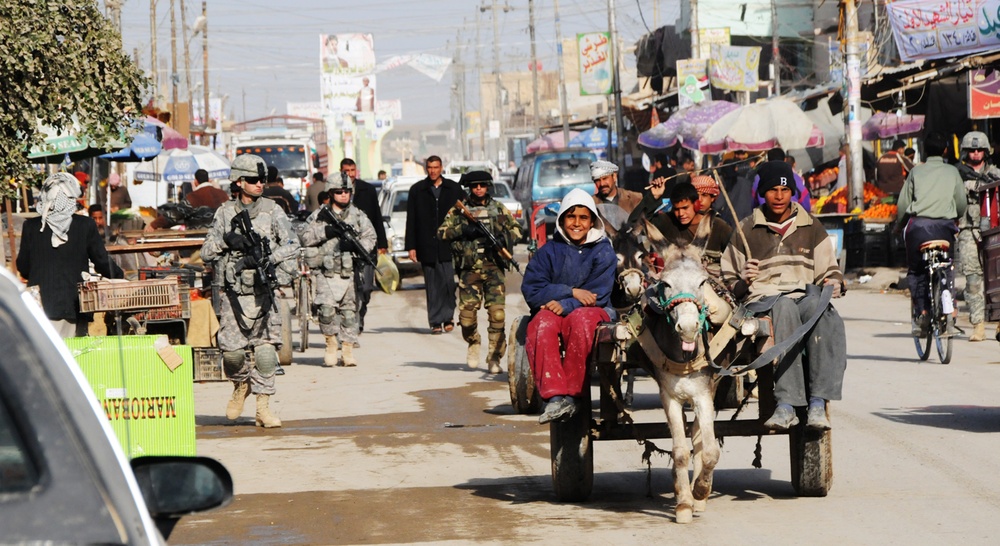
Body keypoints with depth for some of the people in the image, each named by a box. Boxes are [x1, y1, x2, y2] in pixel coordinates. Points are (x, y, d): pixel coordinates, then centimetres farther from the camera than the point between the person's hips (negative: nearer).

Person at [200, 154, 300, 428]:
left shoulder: (272, 210, 5)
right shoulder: (224, 213, 8)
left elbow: (291, 245, -4)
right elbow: (206, 252, 7)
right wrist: (226, 241, -11)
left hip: (262, 292, 0)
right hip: (233, 294, 1)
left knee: (266, 350, -7)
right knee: (231, 350, -5)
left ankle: (263, 407, 2)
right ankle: (241, 385, 27)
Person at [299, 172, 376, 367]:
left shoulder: (358, 216, 12)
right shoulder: (319, 215, 7)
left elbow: (370, 236, 7)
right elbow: (304, 238, 2)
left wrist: (360, 248, -13)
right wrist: (325, 231, -11)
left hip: (350, 272, 2)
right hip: (327, 273, -2)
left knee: (349, 312, 3)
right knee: (327, 310, -14)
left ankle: (348, 351, 10)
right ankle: (331, 345, 7)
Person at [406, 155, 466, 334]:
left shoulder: (454, 189, 8)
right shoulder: (417, 190, 8)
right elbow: (411, 221, 7)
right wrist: (411, 246, 1)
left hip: (449, 245, 0)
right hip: (427, 246, 0)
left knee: (449, 282, -7)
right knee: (432, 285, 0)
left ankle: (448, 316, 7)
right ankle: (436, 321, 3)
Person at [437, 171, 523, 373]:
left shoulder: (499, 208, 13)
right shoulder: (458, 209, 9)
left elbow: (517, 229, 15)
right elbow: (442, 232, 3)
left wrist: (503, 238, -6)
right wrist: (463, 230, -13)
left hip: (493, 267, 0)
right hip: (469, 268, 0)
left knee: (497, 313, -10)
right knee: (467, 312, -8)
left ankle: (494, 357, -3)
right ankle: (474, 344, 21)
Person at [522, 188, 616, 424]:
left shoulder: (603, 252, 6)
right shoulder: (549, 251, 10)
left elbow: (598, 294, -5)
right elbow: (531, 290, -2)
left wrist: (565, 304, -20)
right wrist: (571, 292, -12)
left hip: (592, 311, -1)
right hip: (552, 310, 1)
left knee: (580, 320, -38)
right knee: (541, 325, -35)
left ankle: (571, 394, -34)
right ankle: (555, 396, -46)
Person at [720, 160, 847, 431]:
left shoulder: (812, 228, 21)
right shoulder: (746, 231, 16)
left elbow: (829, 270, 24)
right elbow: (727, 279, 17)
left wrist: (834, 284, 0)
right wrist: (743, 282, -7)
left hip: (807, 298, 1)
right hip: (762, 302, -1)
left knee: (818, 307, -38)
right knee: (785, 307, -40)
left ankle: (818, 403, -45)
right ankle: (786, 404, -48)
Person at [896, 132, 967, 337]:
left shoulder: (916, 171, 11)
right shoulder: (952, 172, 12)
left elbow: (903, 204, 8)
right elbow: (962, 205, 10)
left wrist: (899, 226, 24)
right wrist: (955, 217, 32)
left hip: (917, 224, 0)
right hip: (943, 226, 0)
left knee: (916, 271, 9)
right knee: (946, 272, 10)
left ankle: (921, 312, -8)